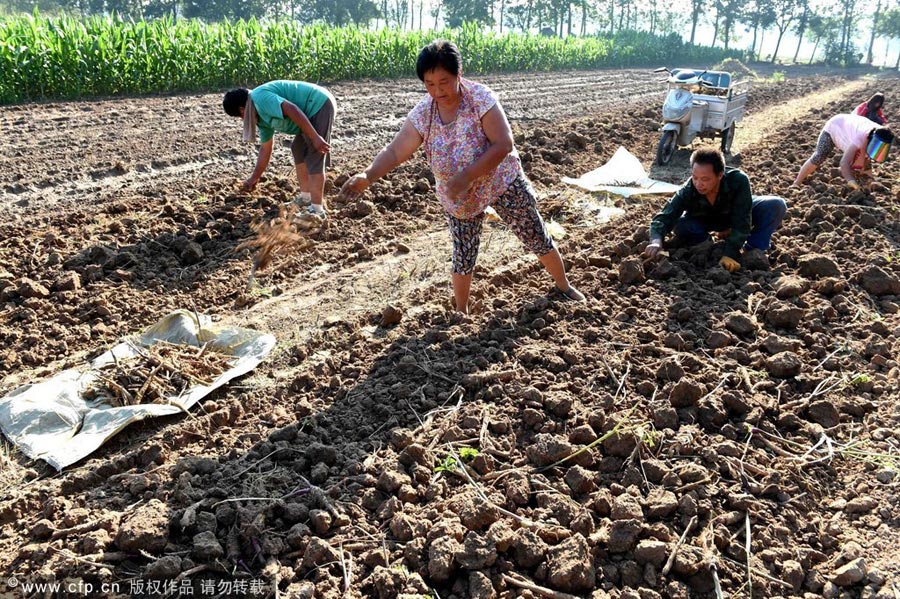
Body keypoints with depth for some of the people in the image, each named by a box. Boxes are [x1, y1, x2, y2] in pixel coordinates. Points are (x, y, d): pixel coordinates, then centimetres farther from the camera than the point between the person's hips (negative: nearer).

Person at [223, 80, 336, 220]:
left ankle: (317, 210, -7)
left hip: (320, 105, -11)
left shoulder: (260, 98, -14)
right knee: (298, 150, 20)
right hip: (312, 111, 11)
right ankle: (306, 197, 28)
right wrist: (255, 177, 31)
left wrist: (315, 137, -28)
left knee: (314, 159, -10)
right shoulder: (261, 116, 17)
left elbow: (292, 110, -26)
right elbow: (266, 148, 25)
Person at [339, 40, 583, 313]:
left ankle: (564, 287, 32)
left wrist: (467, 176, -34)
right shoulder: (422, 114, -12)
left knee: (537, 238, 8)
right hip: (459, 198, 3)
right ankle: (461, 312, 29)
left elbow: (504, 144, -27)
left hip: (502, 182, -2)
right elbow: (395, 151, -16)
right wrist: (367, 176, -35)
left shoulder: (480, 98, -23)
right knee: (463, 255, 8)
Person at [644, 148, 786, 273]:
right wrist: (656, 240, -58)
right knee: (680, 225, -28)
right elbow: (664, 217, -37)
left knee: (777, 205, -25)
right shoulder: (688, 191, -34)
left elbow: (741, 222, -37)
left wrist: (730, 255, -45)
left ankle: (753, 249, -12)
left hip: (738, 214, -1)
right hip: (708, 220, 1)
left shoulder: (739, 181, -39)